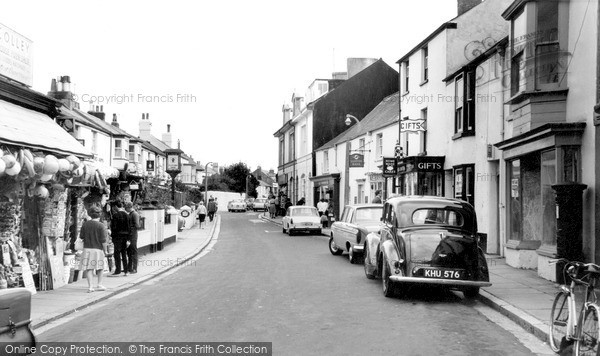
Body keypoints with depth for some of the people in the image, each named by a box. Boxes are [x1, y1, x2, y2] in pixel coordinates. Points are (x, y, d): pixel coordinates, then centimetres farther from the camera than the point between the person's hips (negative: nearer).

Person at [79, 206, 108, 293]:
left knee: (88, 268, 3)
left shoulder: (85, 224, 0)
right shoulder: (101, 226, -10)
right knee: (100, 267, 16)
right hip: (98, 249, -2)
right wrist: (105, 250, 0)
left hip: (87, 249, 2)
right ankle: (99, 284, 23)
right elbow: (103, 241, -11)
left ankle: (90, 287, -1)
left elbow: (81, 237, 5)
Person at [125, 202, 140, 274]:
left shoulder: (135, 214, -13)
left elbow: (137, 226, -19)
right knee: (129, 251, 14)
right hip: (129, 235, 9)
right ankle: (129, 268, 22)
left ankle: (134, 269, -1)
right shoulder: (130, 214, 17)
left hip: (133, 235, -9)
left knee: (133, 252, -5)